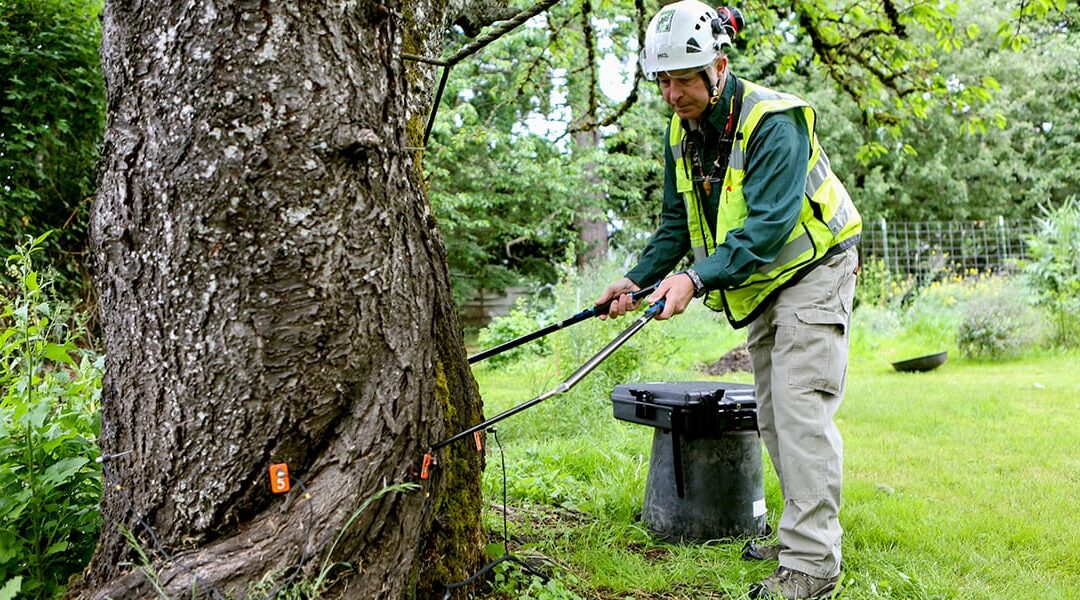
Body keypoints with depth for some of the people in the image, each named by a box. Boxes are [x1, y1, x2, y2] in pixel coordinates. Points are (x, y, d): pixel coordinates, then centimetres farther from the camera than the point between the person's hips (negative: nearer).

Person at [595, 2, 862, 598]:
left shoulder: (772, 121, -24)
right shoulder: (681, 133, 2)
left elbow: (768, 225, -32)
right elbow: (677, 223, 8)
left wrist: (697, 278, -43)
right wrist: (637, 278, -5)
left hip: (814, 270, -8)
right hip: (762, 284, 9)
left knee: (800, 409, -15)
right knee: (773, 415, 11)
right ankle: (804, 534, 23)